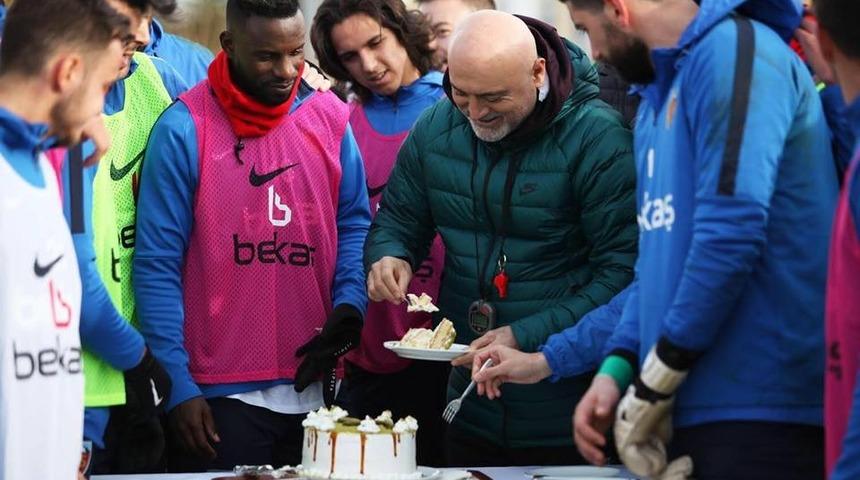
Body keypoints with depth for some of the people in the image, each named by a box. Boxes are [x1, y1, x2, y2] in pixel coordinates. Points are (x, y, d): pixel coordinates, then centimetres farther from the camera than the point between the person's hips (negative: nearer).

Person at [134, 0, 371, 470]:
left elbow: (354, 223, 12)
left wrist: (349, 307, -7)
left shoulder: (329, 117, 4)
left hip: (312, 385, 4)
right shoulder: (184, 129, -8)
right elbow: (157, 266, -8)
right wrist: (178, 386, -11)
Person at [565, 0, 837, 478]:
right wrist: (617, 367, 5)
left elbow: (731, 232, -21)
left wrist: (654, 384, -15)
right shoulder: (660, 98, 18)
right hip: (694, 407, 9)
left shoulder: (734, 51, -11)